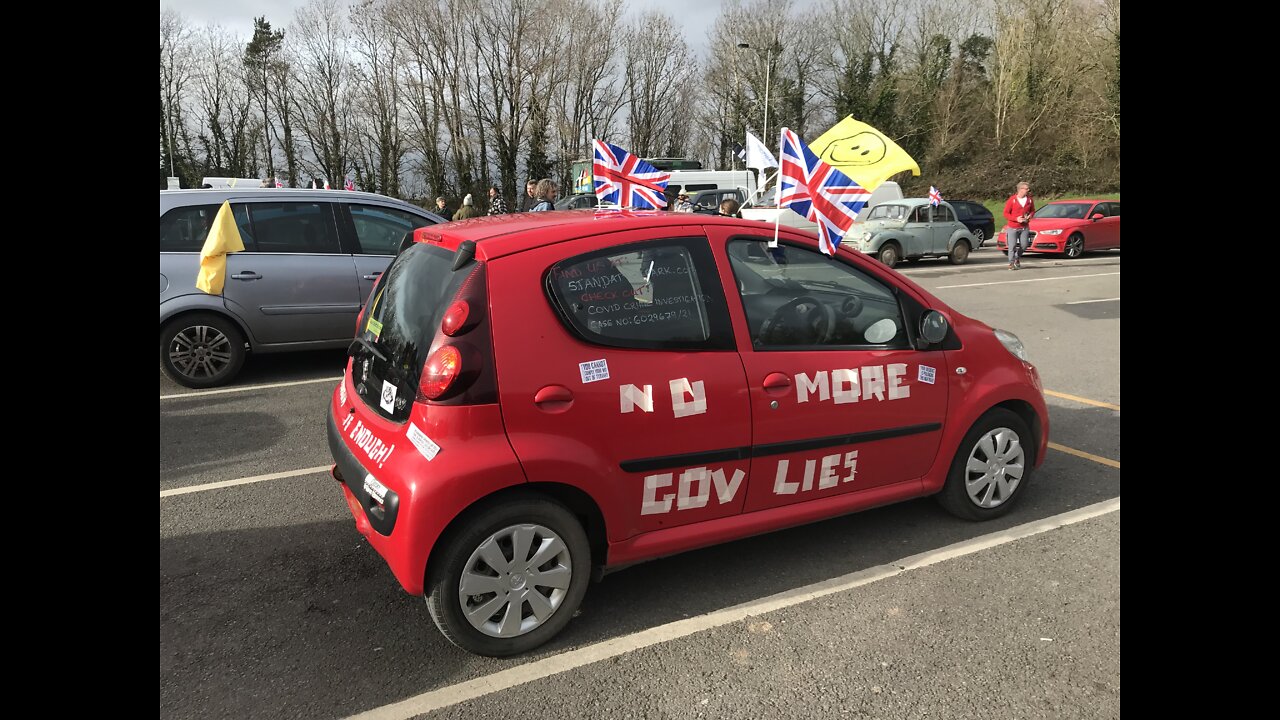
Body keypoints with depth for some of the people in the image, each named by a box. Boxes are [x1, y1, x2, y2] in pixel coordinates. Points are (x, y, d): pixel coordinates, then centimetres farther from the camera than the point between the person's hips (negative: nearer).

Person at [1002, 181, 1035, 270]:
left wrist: (1029, 216, -4)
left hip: (1024, 227, 4)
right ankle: (1011, 263, 6)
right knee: (1012, 246, -5)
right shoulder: (1012, 199, -9)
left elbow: (1032, 210, 18)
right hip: (1013, 228, -4)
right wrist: (1016, 219, -18)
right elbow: (1006, 213, -7)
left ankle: (1017, 258, 30)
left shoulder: (1029, 200, 4)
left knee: (1024, 245, 3)